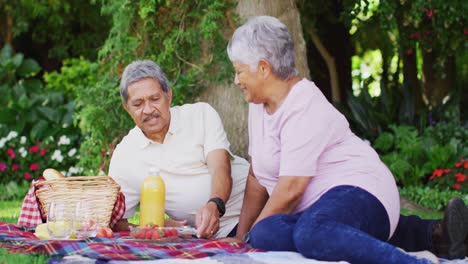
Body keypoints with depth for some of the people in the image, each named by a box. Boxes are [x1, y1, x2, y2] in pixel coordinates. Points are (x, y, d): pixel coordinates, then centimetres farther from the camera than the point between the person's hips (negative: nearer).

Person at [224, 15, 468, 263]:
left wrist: (248, 238, -9)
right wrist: (241, 235, 12)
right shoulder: (259, 105, 16)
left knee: (310, 234, -42)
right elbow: (256, 178, 19)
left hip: (355, 193, -10)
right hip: (314, 209, 10)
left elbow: (290, 189, -18)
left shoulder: (304, 108, -14)